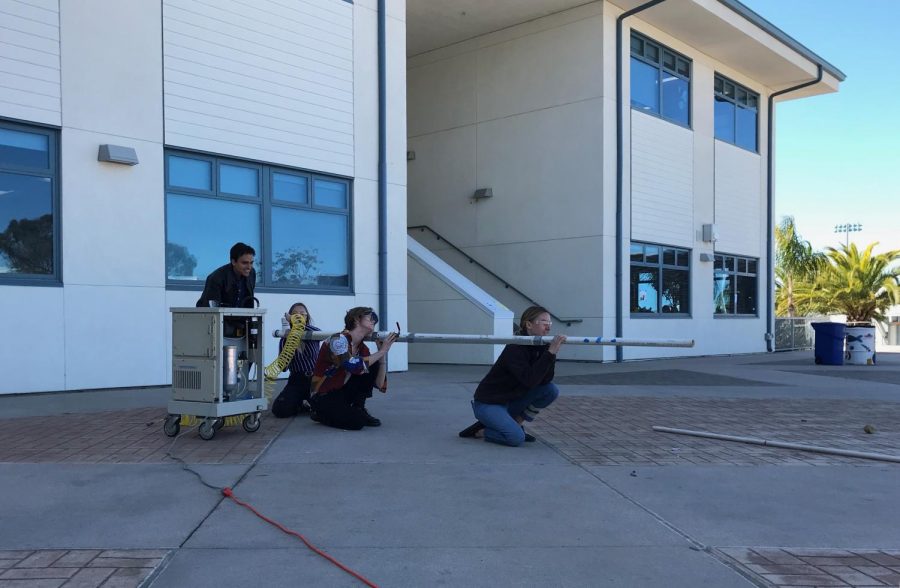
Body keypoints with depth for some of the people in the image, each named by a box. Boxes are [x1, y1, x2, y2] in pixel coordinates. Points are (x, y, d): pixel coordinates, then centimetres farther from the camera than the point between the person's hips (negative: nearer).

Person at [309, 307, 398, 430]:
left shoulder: (362, 348, 1)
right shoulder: (339, 339, -20)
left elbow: (380, 385, -5)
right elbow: (354, 366, -36)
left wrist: (383, 353, -13)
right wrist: (382, 351, -26)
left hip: (342, 391, 7)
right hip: (323, 396, -7)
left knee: (374, 365, -8)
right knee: (357, 422, -27)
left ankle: (359, 409, 2)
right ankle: (322, 414, 2)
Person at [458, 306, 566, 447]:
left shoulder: (540, 347, 0)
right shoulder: (515, 349, -24)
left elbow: (545, 380, -9)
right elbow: (530, 381, -35)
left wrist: (553, 352, -20)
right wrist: (550, 352, -36)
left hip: (510, 401, 8)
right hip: (488, 403, -8)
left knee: (551, 390, -8)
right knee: (516, 438, -28)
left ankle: (516, 423, 6)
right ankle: (479, 431, -1)